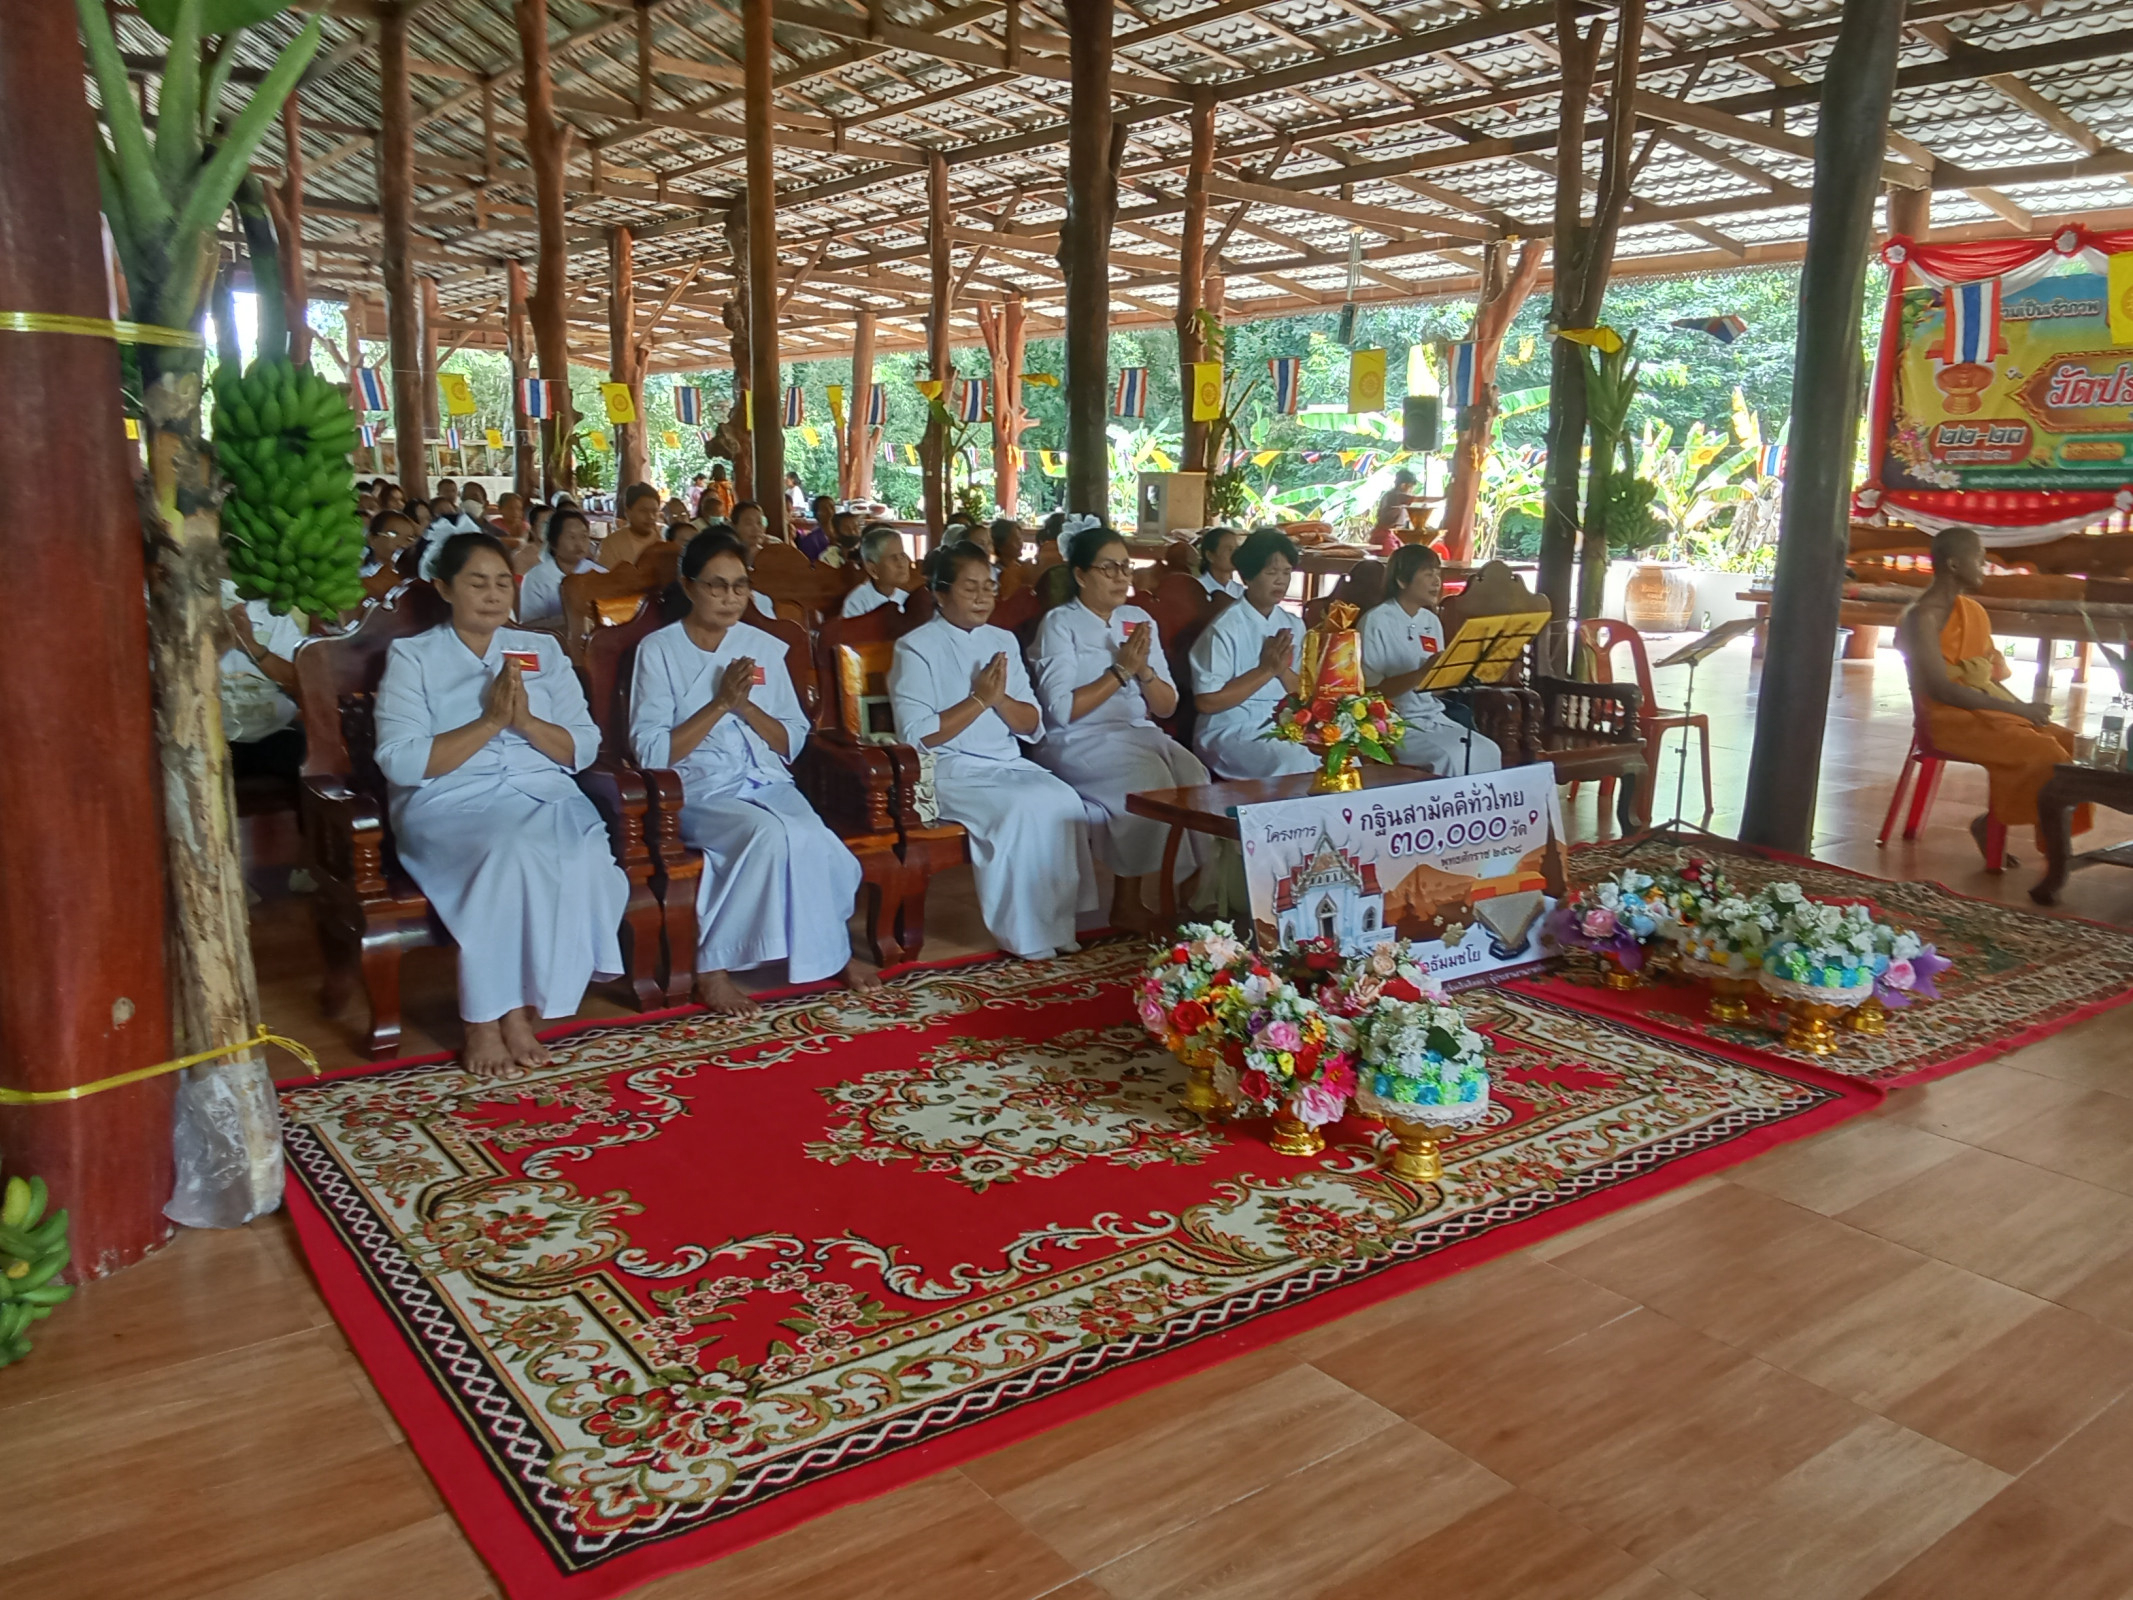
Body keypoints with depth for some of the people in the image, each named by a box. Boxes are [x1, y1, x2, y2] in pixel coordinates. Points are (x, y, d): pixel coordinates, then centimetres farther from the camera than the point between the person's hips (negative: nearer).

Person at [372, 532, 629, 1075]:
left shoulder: (543, 651, 18)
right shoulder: (412, 657, 8)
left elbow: (584, 749, 10)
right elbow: (400, 762, -6)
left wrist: (527, 721, -8)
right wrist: (489, 722, -11)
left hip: (545, 796, 3)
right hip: (450, 806, -3)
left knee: (583, 862, -31)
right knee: (512, 853, -36)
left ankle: (512, 1008, -17)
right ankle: (484, 1019, -22)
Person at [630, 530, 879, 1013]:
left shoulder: (765, 646, 11)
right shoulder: (659, 650, 0)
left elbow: (792, 743, 10)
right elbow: (650, 753, -8)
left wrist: (746, 705, -8)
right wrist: (720, 703, -14)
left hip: (768, 783, 4)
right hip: (699, 792, -4)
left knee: (812, 842, -28)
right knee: (769, 834, -33)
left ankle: (830, 950, -5)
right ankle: (715, 967, -19)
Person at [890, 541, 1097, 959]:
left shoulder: (1003, 641, 14)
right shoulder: (916, 648, -4)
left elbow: (1031, 725, 11)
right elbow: (917, 736, -14)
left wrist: (1000, 698, -9)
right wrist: (979, 700, -13)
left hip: (1010, 764, 6)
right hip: (948, 771, -5)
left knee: (1063, 800, -23)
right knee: (1022, 808, -30)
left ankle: (1062, 917, -12)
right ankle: (1027, 933, -17)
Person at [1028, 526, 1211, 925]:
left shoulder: (1139, 620, 14)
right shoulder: (1060, 623, -3)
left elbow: (1167, 706, 12)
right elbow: (1061, 710, -15)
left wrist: (1144, 670, -8)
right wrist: (1121, 671, -13)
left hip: (1140, 734, 5)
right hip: (1077, 742, -5)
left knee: (1194, 778, -24)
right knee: (1150, 781, -31)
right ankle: (1126, 903, -18)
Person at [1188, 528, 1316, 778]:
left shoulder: (1293, 625, 10)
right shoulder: (1225, 629, -10)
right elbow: (1207, 701, -15)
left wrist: (1283, 670, -10)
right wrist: (1266, 670, -15)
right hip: (1231, 734, -7)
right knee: (1296, 764, -30)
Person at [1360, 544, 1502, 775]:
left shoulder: (1431, 621, 12)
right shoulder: (1376, 621, -10)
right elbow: (1371, 690, -15)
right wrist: (1421, 672, -26)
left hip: (1435, 718, 7)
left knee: (1488, 751, -13)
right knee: (1452, 757, -27)